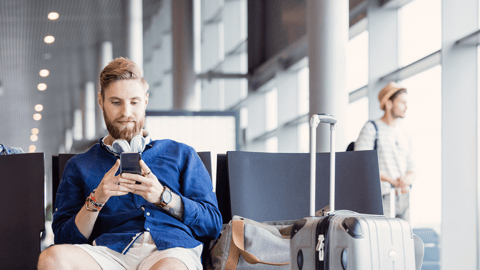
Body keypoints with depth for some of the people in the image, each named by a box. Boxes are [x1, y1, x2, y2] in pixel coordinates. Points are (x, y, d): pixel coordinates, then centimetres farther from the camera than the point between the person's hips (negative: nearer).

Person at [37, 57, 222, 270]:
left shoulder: (181, 155, 24)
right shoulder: (79, 166, 25)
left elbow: (213, 225, 13)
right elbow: (64, 240, 15)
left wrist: (163, 197, -2)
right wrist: (96, 200, -3)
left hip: (171, 252, -2)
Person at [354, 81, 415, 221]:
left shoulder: (405, 136, 17)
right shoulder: (371, 129, -2)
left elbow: (411, 171, 16)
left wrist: (408, 179, -10)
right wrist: (392, 181, -19)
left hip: (402, 198, 6)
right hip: (380, 198, -6)